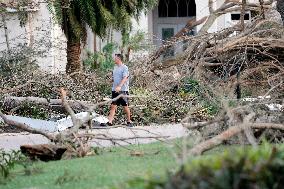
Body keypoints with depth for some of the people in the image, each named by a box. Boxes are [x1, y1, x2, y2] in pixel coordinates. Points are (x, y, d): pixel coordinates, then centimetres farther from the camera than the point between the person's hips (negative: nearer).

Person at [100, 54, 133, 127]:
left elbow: (124, 78, -21)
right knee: (113, 106, -1)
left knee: (125, 107, 1)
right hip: (115, 90, 7)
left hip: (123, 90, -7)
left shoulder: (124, 68, -8)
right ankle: (109, 122, -7)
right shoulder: (115, 68, 15)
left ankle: (129, 122, 14)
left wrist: (119, 86, -34)